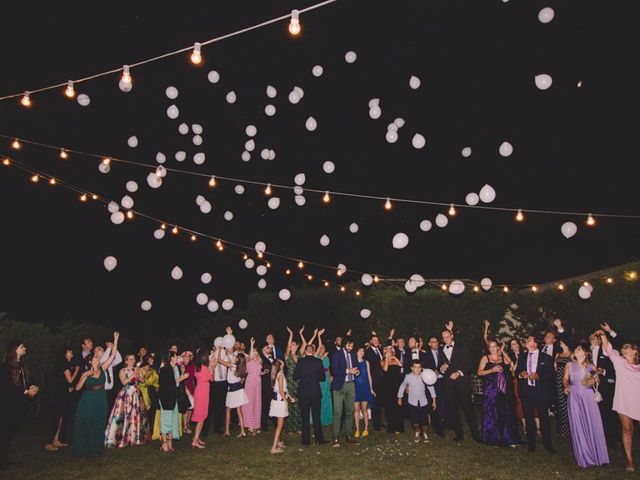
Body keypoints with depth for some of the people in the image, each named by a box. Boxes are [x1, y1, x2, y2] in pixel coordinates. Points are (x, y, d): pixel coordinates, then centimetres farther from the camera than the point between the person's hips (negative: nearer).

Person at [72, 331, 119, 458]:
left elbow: (113, 355, -6)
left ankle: (96, 448, 22)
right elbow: (77, 388, -11)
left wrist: (115, 341, -10)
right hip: (88, 402, -3)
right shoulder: (86, 374, -5)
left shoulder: (102, 369, 0)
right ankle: (84, 450, 13)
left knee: (98, 426, 10)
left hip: (101, 401, 3)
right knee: (86, 426, 1)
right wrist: (85, 377, -23)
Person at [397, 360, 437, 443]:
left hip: (423, 402, 0)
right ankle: (417, 432, 36)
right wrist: (400, 398, 9)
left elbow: (431, 387, -2)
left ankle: (425, 433, 34)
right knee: (414, 419, 2)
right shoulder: (408, 376, -12)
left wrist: (434, 401, 0)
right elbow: (402, 386, 2)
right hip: (412, 402, 0)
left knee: (425, 419, 2)